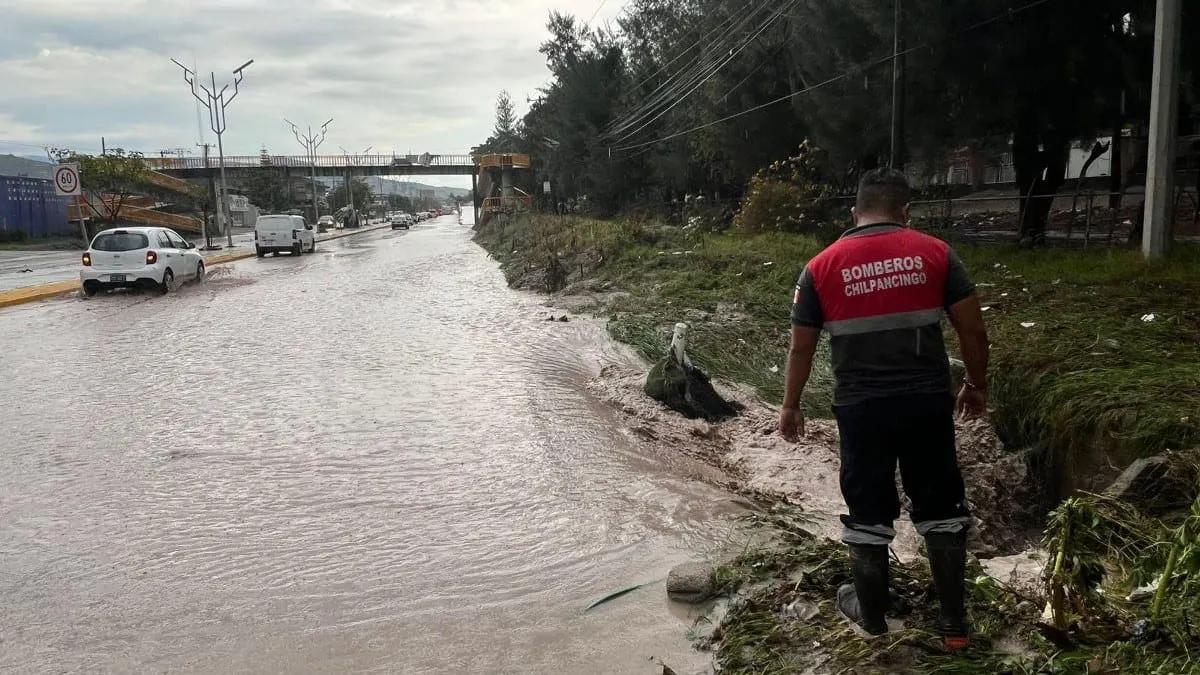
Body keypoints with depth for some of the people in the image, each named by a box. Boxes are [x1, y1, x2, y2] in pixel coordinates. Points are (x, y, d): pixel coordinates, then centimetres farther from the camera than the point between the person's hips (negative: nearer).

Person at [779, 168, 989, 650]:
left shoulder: (821, 267, -1)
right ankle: (953, 621, 23)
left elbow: (801, 347, 3)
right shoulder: (935, 253, 0)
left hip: (860, 408, 0)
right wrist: (977, 386, 16)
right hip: (928, 402, 1)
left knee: (868, 511, 14)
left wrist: (790, 407, 15)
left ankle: (871, 614, 29)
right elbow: (973, 329, 1)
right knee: (941, 508, 15)